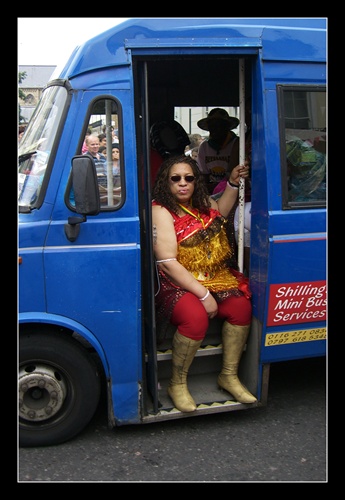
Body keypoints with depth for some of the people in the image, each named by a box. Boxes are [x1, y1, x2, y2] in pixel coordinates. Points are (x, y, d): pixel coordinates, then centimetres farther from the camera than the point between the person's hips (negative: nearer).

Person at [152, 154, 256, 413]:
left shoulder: (201, 203, 8)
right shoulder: (161, 211, -14)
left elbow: (220, 213, 34)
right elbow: (168, 263, -21)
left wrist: (233, 183, 20)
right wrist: (204, 295, -22)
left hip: (213, 278, 7)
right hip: (175, 284, -7)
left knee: (242, 307, -18)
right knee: (196, 317, -35)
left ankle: (229, 375, 1)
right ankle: (178, 384, -11)